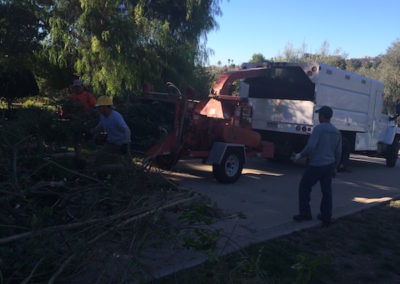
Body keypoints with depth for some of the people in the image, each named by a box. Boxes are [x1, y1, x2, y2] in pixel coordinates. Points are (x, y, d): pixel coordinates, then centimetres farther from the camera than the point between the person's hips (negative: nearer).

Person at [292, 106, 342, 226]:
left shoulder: (318, 128, -14)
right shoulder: (336, 132, 8)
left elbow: (310, 147, -23)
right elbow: (338, 152, 10)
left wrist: (300, 155, -9)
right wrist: (334, 167, 20)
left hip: (316, 165, -7)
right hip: (329, 165, 7)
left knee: (304, 187, 8)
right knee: (326, 191, 13)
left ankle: (305, 214, 11)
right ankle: (326, 217, 17)